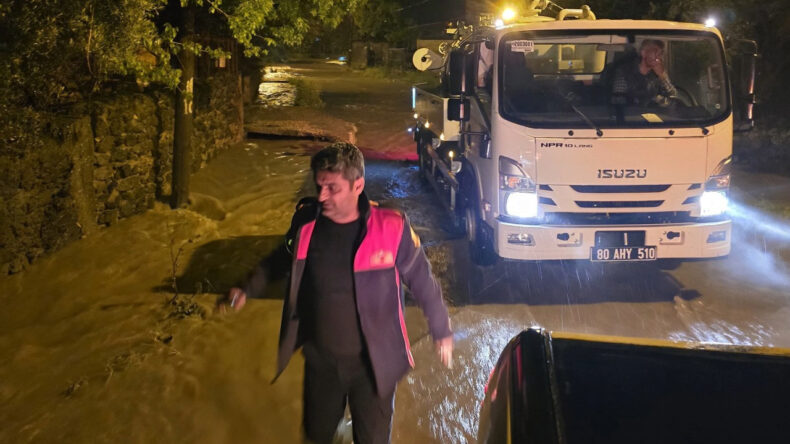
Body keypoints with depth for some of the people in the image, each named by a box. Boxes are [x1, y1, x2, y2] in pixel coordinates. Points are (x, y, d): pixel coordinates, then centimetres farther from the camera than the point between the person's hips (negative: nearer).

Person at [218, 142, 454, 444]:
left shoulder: (390, 228, -20)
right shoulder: (306, 221, -9)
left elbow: (422, 281, -6)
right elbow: (280, 259, 12)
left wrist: (441, 332, 4)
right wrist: (248, 290, 1)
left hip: (372, 363, -3)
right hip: (320, 359, 3)